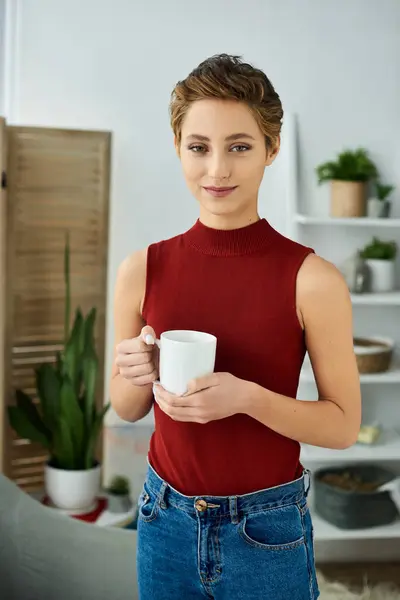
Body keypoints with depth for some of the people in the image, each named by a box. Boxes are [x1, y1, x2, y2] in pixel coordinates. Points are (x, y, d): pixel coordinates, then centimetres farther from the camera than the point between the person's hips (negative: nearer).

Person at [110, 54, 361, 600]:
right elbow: (127, 409, 4)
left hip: (268, 528, -2)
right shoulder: (142, 270, -7)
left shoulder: (313, 279, -16)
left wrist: (247, 397, -24)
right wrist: (138, 376, -18)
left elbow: (344, 425, -9)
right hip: (166, 518, 3)